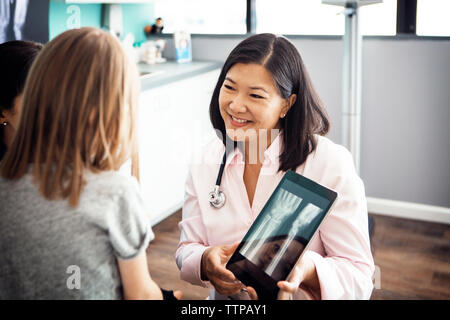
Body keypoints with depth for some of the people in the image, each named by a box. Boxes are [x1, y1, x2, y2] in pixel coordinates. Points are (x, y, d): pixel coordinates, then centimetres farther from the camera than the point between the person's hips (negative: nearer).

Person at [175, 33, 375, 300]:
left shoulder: (331, 163, -13)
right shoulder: (205, 163, -1)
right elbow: (187, 250, 3)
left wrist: (308, 269, -31)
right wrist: (205, 262, -19)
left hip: (302, 296, -3)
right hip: (225, 297, 4)